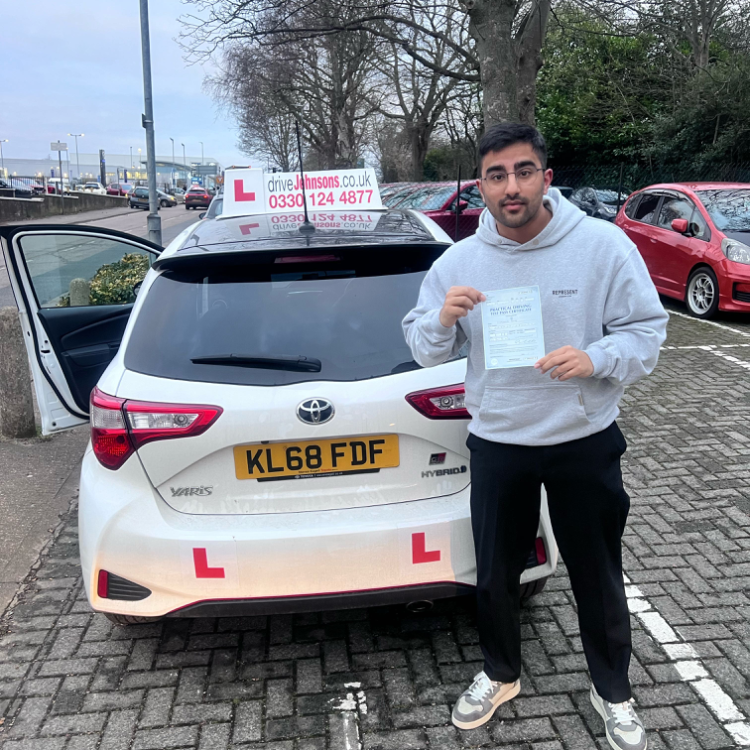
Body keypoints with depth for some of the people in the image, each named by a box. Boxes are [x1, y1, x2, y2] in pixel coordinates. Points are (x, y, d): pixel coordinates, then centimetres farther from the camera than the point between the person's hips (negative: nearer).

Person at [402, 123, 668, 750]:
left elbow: (647, 332, -6)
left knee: (598, 575, 14)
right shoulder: (459, 261, -2)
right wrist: (442, 319, -20)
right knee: (496, 573, 16)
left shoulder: (603, 244, -10)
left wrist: (597, 359, -26)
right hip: (496, 445, 2)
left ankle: (613, 690, 39)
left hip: (586, 444, -1)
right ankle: (500, 675, 43)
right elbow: (425, 351, 2)